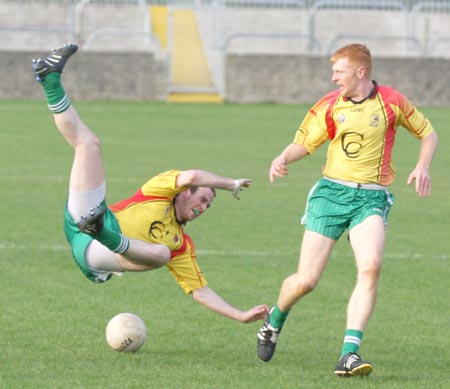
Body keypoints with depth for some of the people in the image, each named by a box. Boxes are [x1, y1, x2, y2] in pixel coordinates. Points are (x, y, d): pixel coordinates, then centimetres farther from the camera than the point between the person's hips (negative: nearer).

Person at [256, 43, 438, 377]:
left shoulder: (391, 102, -1)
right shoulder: (329, 106, 3)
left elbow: (428, 133, 12)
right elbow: (304, 143, 10)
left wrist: (423, 167, -5)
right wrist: (283, 159, -11)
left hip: (371, 198, -1)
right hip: (332, 191, 1)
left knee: (370, 267, -27)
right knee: (306, 280, -3)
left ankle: (350, 354, -26)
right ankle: (274, 321, 31)